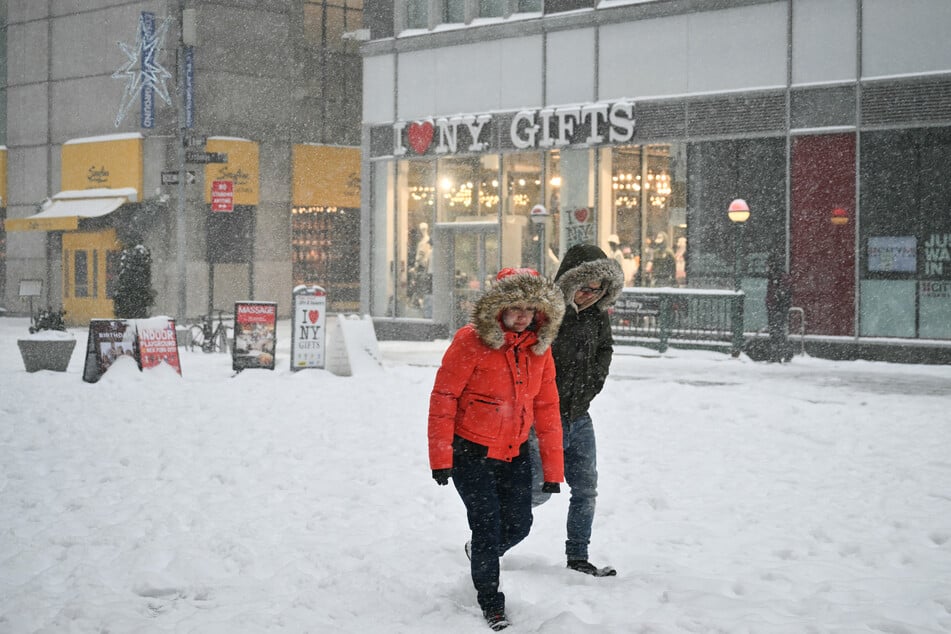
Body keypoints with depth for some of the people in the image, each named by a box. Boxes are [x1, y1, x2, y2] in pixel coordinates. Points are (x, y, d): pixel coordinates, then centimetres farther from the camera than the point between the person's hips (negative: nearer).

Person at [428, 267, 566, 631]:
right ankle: (490, 604, 13)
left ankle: (481, 553, 40)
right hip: (471, 451, -5)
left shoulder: (539, 347, -1)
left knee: (518, 525, 5)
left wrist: (553, 468, 3)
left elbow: (547, 409, 3)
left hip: (514, 452, 5)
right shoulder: (471, 341, -18)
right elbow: (443, 398, -14)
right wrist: (441, 458, -15)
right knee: (488, 525, -7)